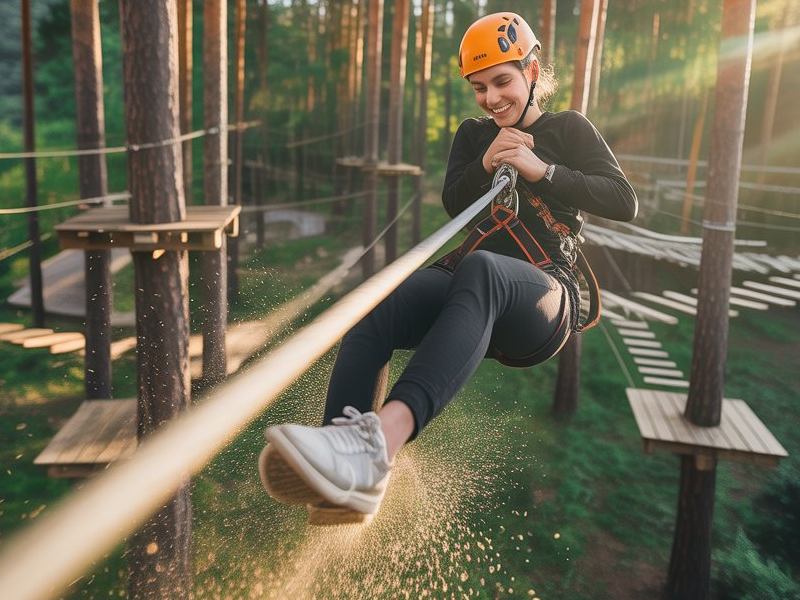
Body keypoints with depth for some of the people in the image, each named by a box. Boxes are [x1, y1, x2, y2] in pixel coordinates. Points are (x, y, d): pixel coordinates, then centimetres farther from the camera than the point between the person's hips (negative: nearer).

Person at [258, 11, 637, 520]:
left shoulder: (568, 129, 15)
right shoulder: (473, 135, 26)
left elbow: (625, 202, 3)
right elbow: (453, 203, 12)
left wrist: (542, 170, -6)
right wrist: (485, 164, -5)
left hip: (542, 294, -3)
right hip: (469, 286, 4)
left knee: (480, 269, -43)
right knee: (373, 306, -31)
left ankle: (384, 435, -64)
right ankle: (340, 466, -52)